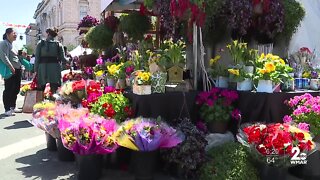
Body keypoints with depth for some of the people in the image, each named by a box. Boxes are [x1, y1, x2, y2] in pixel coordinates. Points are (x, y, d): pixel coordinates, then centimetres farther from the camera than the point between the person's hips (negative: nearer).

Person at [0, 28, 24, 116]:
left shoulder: (12, 45, 21)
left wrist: (22, 56, 10)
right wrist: (11, 67, -24)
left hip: (17, 70, 9)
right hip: (10, 71, -9)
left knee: (16, 90, 13)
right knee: (8, 90, -5)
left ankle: (12, 107, 23)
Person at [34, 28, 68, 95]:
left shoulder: (40, 44, 5)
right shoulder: (59, 45, 6)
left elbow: (37, 58, 1)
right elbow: (63, 59, 2)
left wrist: (36, 70, 3)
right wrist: (69, 60, 23)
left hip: (42, 69, 0)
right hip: (55, 69, 0)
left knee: (40, 91, 7)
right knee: (54, 91, 1)